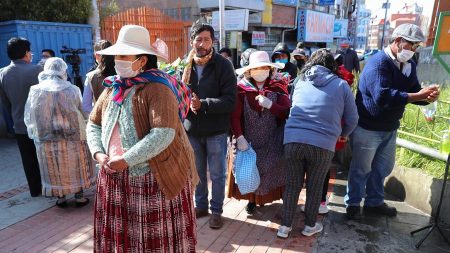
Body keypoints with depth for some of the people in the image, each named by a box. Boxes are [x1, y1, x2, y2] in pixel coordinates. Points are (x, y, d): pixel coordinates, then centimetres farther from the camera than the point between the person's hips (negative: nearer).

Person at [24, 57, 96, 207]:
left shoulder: (35, 91, -6)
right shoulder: (71, 90, -13)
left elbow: (29, 118, 1)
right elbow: (80, 114, -9)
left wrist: (39, 132, 15)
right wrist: (82, 133, 4)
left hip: (46, 140, 2)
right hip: (71, 137, -2)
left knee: (55, 170, 15)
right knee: (75, 168, 14)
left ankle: (60, 198, 27)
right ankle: (79, 197, 22)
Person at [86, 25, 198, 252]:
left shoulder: (157, 89, -15)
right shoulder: (112, 88, 8)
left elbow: (163, 134, -25)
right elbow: (93, 124, 15)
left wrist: (125, 160, -21)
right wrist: (99, 154, -2)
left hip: (153, 178, -6)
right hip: (115, 178, 7)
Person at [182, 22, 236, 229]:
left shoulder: (223, 65, -9)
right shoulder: (186, 65, 2)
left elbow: (230, 100, -15)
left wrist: (203, 104, -25)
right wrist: (187, 103, -11)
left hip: (216, 130, -3)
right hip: (192, 129, 4)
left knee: (217, 174, 9)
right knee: (197, 172, 18)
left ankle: (216, 210, 28)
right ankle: (201, 206, 38)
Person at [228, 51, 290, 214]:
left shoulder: (278, 88, -2)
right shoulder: (242, 88, -6)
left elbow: (287, 113, -9)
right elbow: (235, 116, -11)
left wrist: (270, 105, -23)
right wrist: (239, 137, -20)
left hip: (271, 142, 1)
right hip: (248, 140, 0)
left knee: (269, 170, 2)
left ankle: (264, 197, 27)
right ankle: (252, 198, 27)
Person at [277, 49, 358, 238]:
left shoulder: (300, 82, 13)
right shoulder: (341, 85, 6)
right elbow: (352, 119, 12)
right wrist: (343, 134, 32)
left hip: (293, 140, 2)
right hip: (323, 144, -2)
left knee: (292, 185, 14)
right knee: (315, 186, 15)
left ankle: (285, 226, 23)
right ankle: (310, 225, 31)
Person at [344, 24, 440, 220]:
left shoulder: (409, 65, 7)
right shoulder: (378, 62, -20)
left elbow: (414, 92, 8)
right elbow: (382, 96, -33)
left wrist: (427, 96, -15)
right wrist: (418, 96, -32)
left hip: (390, 128, 8)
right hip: (368, 127, -8)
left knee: (383, 168, 19)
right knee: (361, 169, 5)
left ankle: (374, 202, 37)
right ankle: (353, 204, 23)